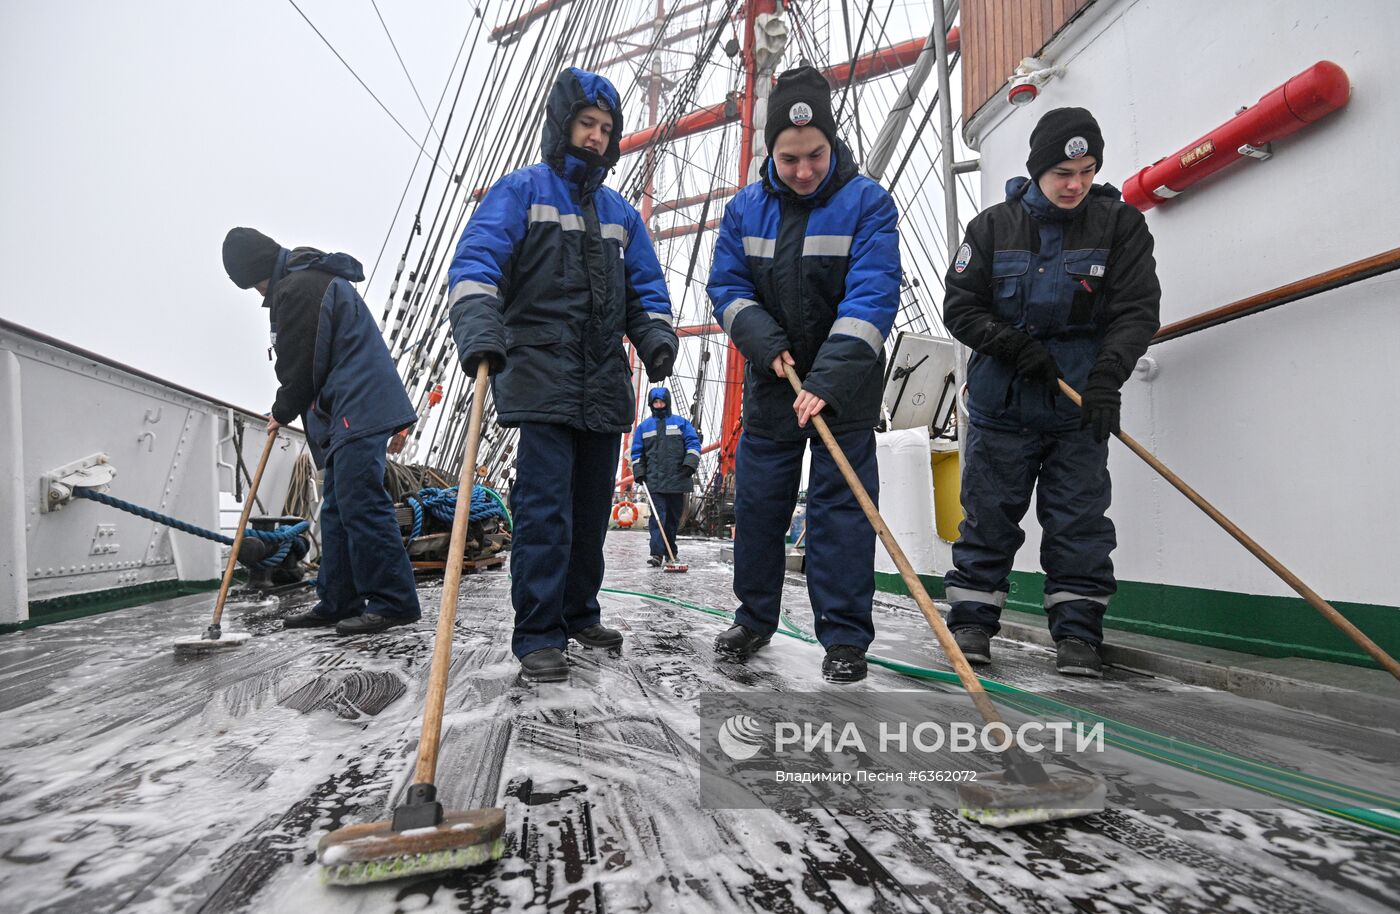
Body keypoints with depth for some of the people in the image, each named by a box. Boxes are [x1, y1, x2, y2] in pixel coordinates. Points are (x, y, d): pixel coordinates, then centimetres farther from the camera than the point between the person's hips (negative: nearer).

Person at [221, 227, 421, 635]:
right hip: (352, 413, 11)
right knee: (337, 508, 11)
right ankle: (337, 603, 16)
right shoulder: (318, 278, 24)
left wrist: (282, 412, 7)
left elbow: (300, 365, -9)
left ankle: (393, 601, -9)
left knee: (359, 503, -12)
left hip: (357, 412, -11)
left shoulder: (295, 289, -9)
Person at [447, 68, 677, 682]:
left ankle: (579, 612, 26)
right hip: (543, 380, -5)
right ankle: (538, 634, 0)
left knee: (592, 507, 11)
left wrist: (656, 336, -3)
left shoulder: (620, 212, 21)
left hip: (605, 385, 6)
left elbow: (646, 287, 18)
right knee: (545, 508, -11)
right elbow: (476, 260, -12)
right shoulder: (520, 190, 4)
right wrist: (479, 322, -32)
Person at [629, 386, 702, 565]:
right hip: (654, 481, 0)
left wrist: (690, 463, -9)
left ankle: (671, 551, 22)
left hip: (677, 479, 0)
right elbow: (637, 451, 15)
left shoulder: (681, 422, 9)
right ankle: (657, 553, -14)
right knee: (657, 516, -10)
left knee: (674, 517, 9)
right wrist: (639, 473, 5)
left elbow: (693, 443, 4)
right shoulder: (644, 426, 13)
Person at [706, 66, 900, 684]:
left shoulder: (868, 202, -10)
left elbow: (872, 298, -21)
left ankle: (845, 637, 8)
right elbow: (727, 287, 2)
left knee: (841, 504, -4)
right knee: (757, 499, 8)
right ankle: (754, 618, 25)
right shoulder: (746, 208, 2)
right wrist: (770, 347, -14)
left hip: (846, 384, -3)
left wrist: (828, 381, -32)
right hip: (772, 378, 4)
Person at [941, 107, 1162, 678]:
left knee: (1079, 518, 1)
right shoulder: (993, 226, 4)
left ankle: (1077, 633, 13)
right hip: (999, 400, 0)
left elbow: (1137, 311, -4)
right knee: (988, 512, 4)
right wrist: (1015, 346, -13)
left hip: (1079, 404, 0)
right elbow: (959, 307, 2)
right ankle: (971, 620, 16)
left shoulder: (1121, 225, 3)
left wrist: (1107, 379, -20)